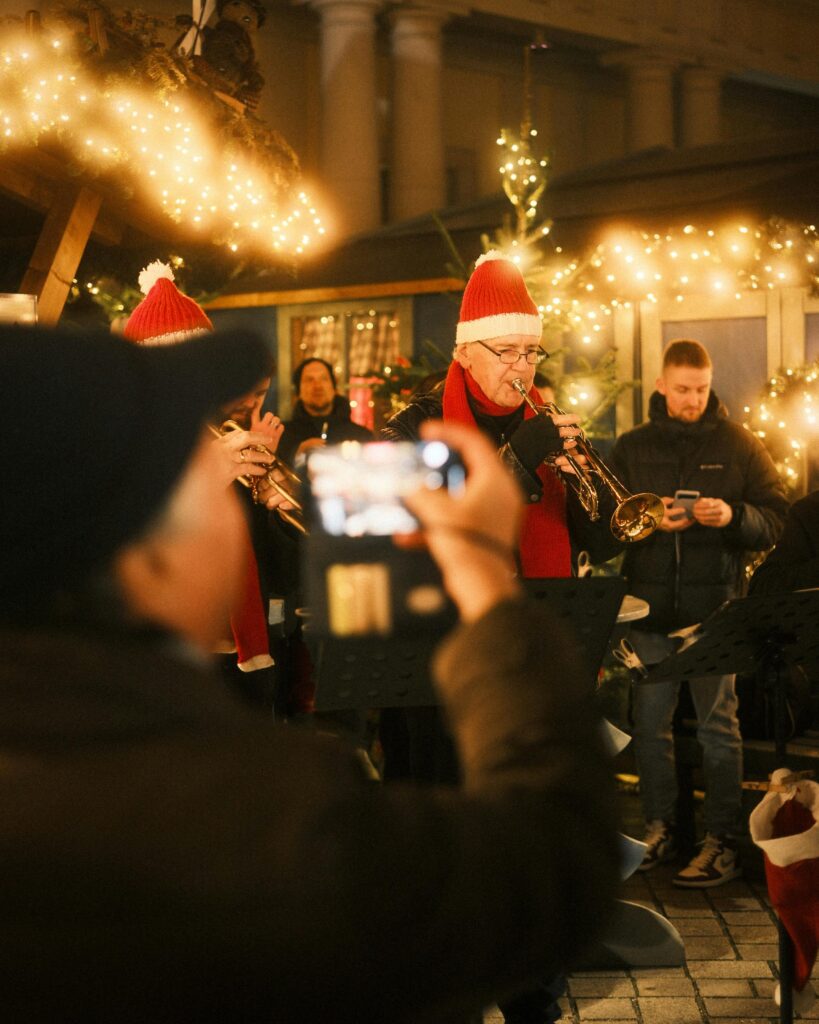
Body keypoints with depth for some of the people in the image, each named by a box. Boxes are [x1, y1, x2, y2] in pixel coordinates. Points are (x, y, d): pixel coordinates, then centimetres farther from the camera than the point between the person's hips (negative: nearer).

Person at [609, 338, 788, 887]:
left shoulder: (739, 445, 4)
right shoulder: (631, 447, 10)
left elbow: (778, 519, 1)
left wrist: (734, 516, -18)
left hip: (715, 607, -3)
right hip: (651, 605, 3)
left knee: (719, 724, -1)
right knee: (650, 722, 8)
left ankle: (723, 843, 4)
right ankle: (660, 830, 20)